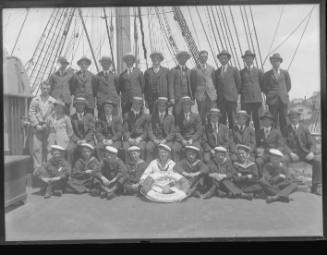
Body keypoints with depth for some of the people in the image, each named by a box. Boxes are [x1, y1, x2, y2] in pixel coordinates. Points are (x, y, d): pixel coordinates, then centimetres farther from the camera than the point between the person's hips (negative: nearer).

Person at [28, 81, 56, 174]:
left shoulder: (53, 101, 5)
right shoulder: (35, 100, 7)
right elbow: (31, 113, 3)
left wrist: (46, 124, -9)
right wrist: (36, 125, -7)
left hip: (48, 127, 0)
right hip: (37, 127, 0)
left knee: (47, 148, 0)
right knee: (36, 148, -4)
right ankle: (37, 168, 0)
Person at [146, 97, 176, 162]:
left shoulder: (171, 117, 13)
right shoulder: (152, 116, 16)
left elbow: (172, 133, 6)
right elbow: (150, 130, 9)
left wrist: (165, 140, -11)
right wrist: (154, 139, -9)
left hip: (167, 140, -1)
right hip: (154, 139, 1)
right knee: (149, 147, -31)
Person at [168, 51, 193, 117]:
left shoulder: (189, 71, 15)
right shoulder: (173, 71, 2)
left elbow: (190, 84, 15)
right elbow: (171, 85, -3)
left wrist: (192, 97, 9)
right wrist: (171, 98, -11)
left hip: (187, 97, 4)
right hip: (177, 97, -3)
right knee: (177, 114, -8)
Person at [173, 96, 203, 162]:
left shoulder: (196, 116, 10)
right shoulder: (179, 118, 16)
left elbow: (199, 131, 3)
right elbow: (177, 131, 7)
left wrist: (192, 140, -13)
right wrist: (182, 140, -13)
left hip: (194, 139, -1)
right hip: (182, 139, 2)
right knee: (175, 148, -28)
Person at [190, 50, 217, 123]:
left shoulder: (211, 68, 11)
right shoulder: (194, 70, 4)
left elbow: (214, 81, 14)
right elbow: (193, 84, 6)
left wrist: (215, 92, 7)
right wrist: (194, 95, 4)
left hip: (211, 95, 2)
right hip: (200, 95, -2)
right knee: (201, 115, 0)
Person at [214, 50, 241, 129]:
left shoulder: (234, 70, 6)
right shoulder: (217, 71, 15)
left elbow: (238, 83, 7)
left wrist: (236, 94, 4)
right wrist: (218, 95, 8)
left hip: (231, 98, -2)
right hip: (221, 98, 3)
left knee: (232, 118, -4)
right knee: (222, 118, -1)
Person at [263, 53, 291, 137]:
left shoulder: (285, 73, 12)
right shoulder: (267, 74, 7)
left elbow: (288, 86, 17)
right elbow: (264, 88, 11)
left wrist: (283, 93, 10)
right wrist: (270, 95, 3)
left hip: (283, 100, 2)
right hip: (272, 100, -1)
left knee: (283, 121, 0)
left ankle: (285, 138, 4)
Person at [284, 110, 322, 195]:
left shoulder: (304, 129, 12)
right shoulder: (287, 130, 8)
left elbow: (311, 143, 9)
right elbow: (285, 144, 1)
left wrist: (311, 152, -12)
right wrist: (290, 153, -17)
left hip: (305, 154, 2)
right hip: (293, 154, -1)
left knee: (318, 161, -27)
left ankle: (316, 187, -19)